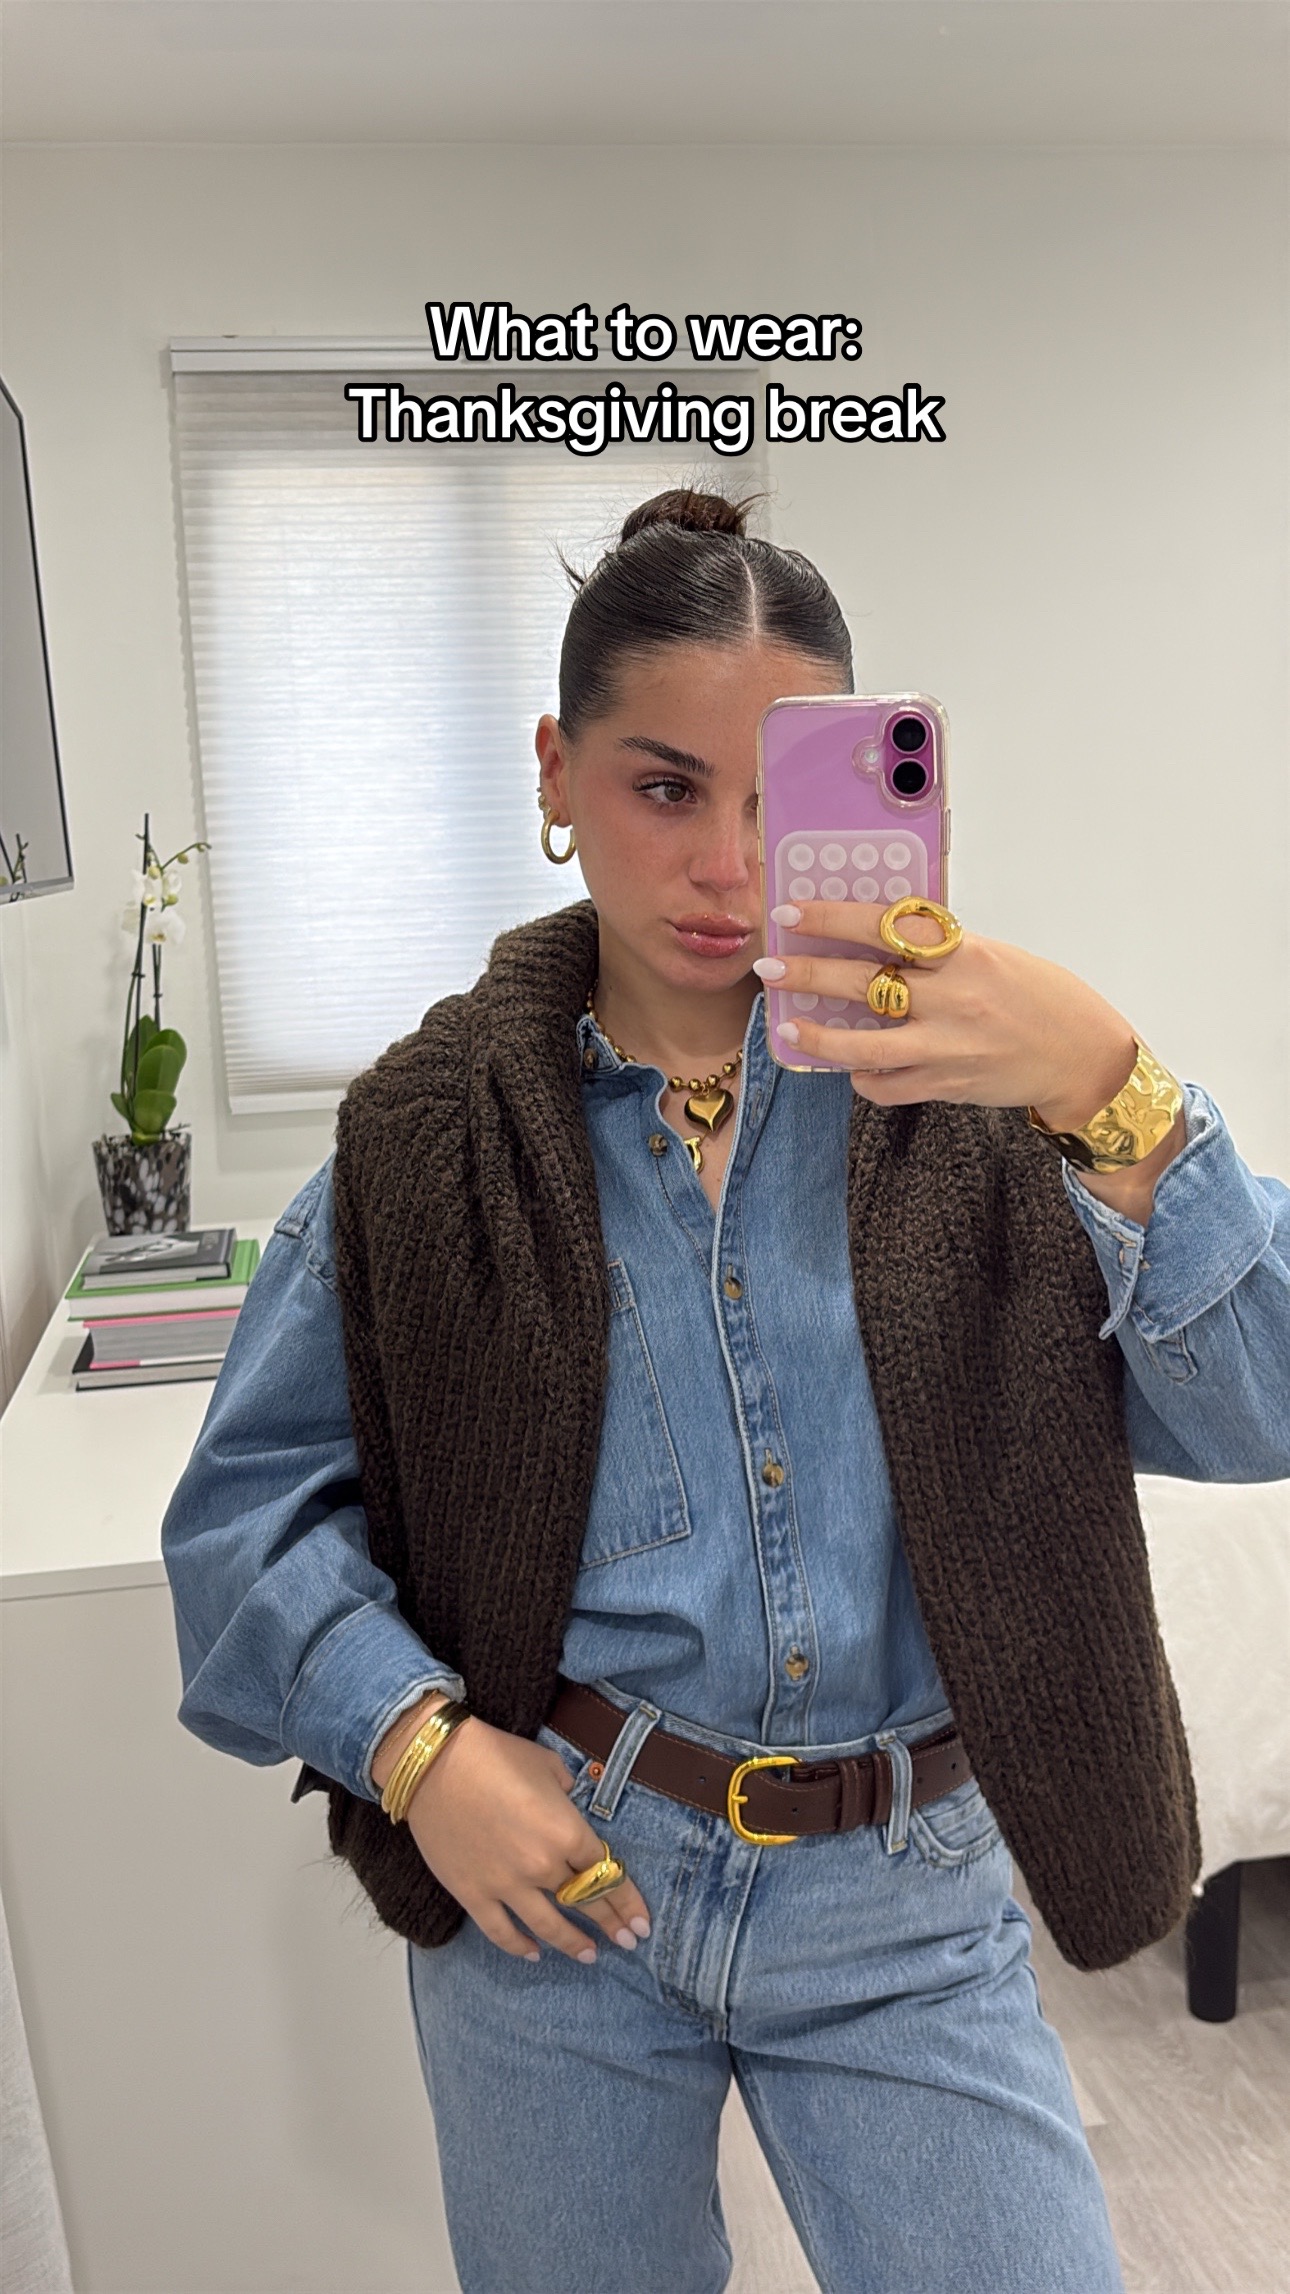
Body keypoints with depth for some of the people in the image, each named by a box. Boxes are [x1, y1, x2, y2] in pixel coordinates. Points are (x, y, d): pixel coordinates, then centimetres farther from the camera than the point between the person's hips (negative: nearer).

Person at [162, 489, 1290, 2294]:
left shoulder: (957, 1080, -7)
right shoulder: (434, 1131, -5)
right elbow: (256, 1492, -1)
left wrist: (1113, 1092, -31)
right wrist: (412, 1738, -14)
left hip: (903, 1898, 0)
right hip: (547, 1876, 1)